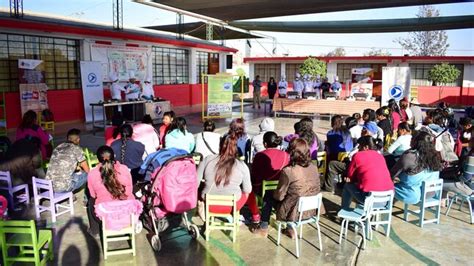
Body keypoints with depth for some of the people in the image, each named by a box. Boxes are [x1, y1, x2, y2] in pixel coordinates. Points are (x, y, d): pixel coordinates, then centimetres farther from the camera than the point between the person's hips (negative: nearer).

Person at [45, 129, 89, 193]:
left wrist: (76, 167, 40)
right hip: (63, 187, -7)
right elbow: (87, 170, 6)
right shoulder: (76, 148, -2)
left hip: (49, 185, 7)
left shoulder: (58, 147, 15)